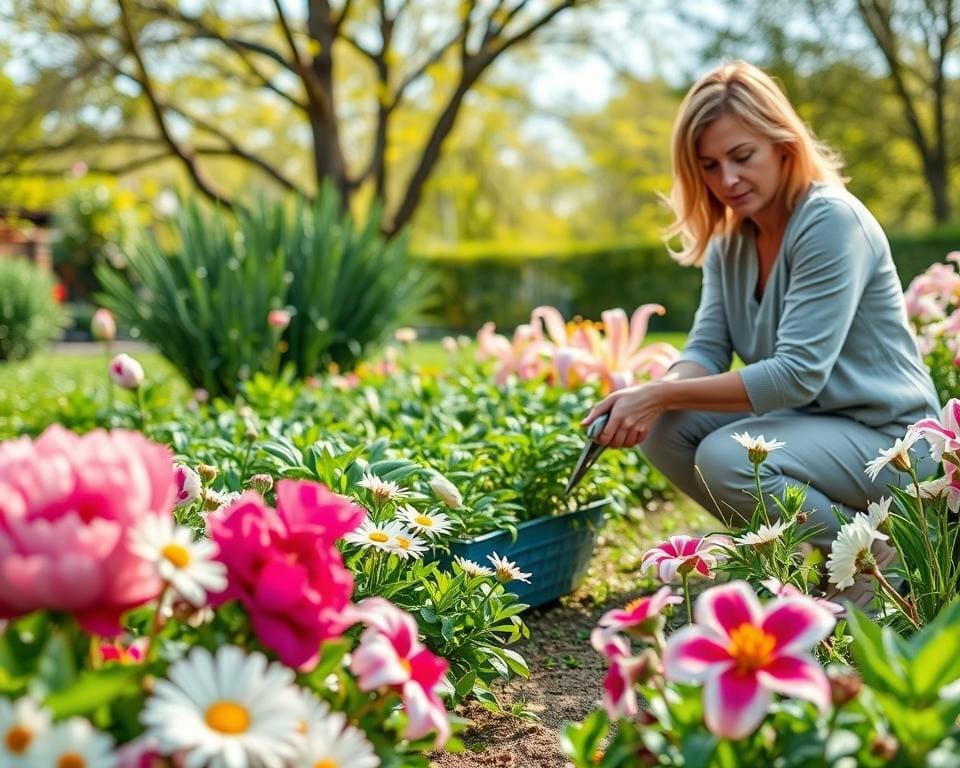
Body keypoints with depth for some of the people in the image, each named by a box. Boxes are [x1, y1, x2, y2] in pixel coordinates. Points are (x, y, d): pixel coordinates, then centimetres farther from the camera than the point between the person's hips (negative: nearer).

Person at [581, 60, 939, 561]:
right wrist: (648, 397, -25)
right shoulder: (729, 240, 5)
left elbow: (798, 373, -27)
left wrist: (661, 395, -29)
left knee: (726, 459, -28)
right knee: (661, 429, -10)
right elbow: (707, 351, -2)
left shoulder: (830, 220, -20)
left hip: (884, 434, -7)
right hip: (802, 421, 8)